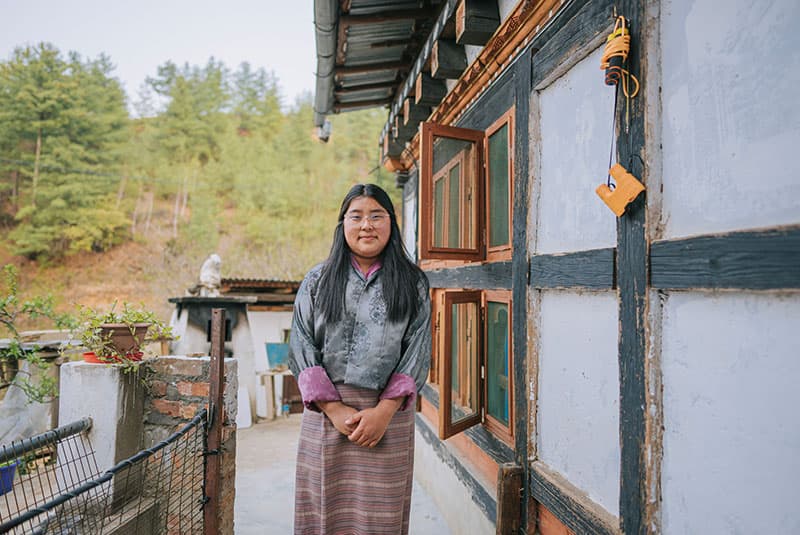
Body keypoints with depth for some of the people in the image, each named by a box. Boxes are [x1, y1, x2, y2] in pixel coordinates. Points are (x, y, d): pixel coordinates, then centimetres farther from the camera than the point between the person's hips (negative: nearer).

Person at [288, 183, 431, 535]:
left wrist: (383, 412, -11)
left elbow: (417, 352, 0)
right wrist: (335, 409, -9)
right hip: (326, 413, 1)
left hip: (388, 414, 0)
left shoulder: (412, 284, 6)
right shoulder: (317, 280, 7)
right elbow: (301, 348, 1)